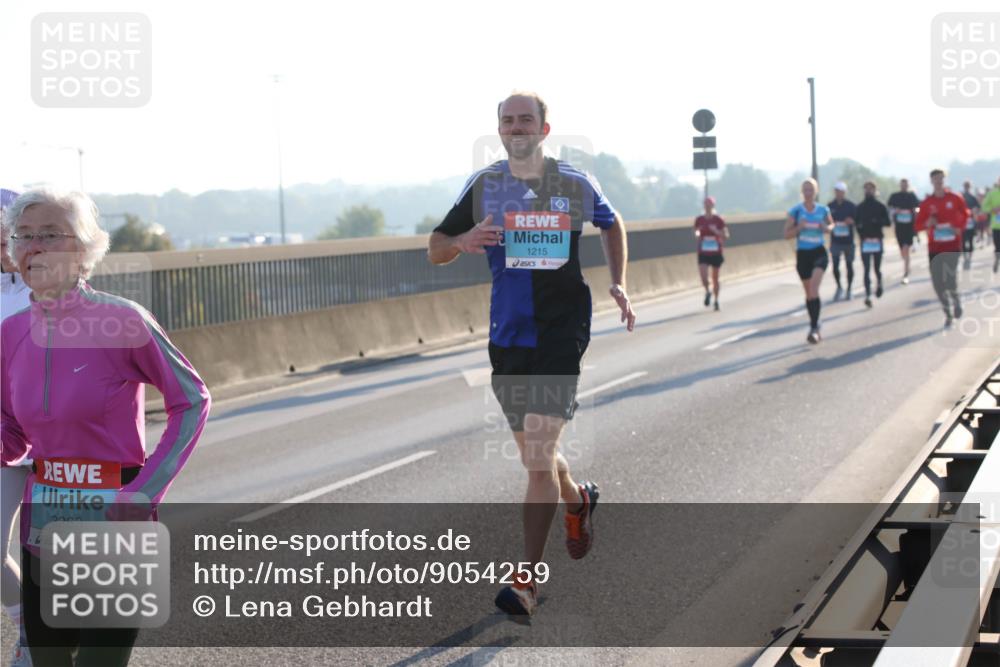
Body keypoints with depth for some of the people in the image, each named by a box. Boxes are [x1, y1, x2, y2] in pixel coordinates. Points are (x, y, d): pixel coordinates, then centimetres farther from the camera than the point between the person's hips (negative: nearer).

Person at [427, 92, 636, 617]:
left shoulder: (575, 184, 1)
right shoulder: (482, 186, 3)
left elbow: (612, 224, 21)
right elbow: (435, 249, 8)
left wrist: (618, 284, 9)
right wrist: (462, 242, -15)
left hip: (562, 332, -3)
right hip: (507, 335, 3)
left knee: (539, 456, -13)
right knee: (534, 452, 15)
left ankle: (526, 582, -9)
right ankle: (577, 501, 49)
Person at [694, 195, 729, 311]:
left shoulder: (718, 220, -4)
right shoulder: (699, 220, 2)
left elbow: (726, 235, -4)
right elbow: (696, 233, 14)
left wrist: (716, 231, -22)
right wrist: (697, 233, -10)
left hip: (716, 253, -1)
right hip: (703, 253, 1)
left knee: (715, 278, 8)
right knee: (703, 276, -15)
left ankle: (716, 300, 24)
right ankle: (707, 292, 15)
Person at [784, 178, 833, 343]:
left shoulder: (823, 210, 1)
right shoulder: (796, 211, -4)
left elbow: (831, 224, 20)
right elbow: (786, 234, -2)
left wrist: (826, 228, -3)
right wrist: (799, 227, -20)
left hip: (819, 252, -1)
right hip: (802, 254, 1)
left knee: (814, 286, -23)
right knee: (809, 292, 10)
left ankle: (814, 328, -22)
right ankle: (815, 326, 28)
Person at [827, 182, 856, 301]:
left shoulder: (850, 205, -3)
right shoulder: (830, 206, 2)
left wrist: (851, 221, -21)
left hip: (848, 240, -1)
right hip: (835, 240, 1)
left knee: (849, 264, 7)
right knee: (835, 265, -5)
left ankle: (848, 289, 20)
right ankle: (839, 288, 15)